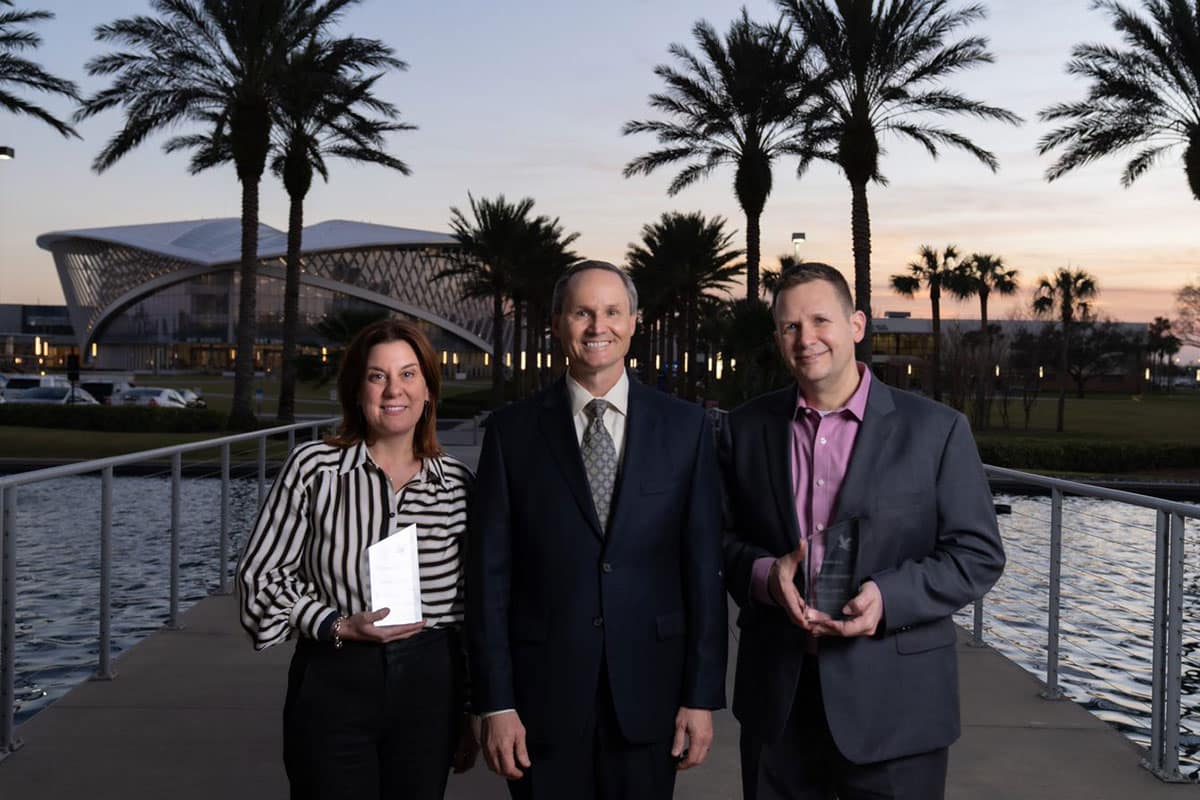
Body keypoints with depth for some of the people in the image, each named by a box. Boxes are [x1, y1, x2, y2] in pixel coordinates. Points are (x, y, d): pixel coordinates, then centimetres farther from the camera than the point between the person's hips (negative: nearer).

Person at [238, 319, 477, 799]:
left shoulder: (457, 483, 4)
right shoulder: (314, 467, -4)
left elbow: (470, 606, 9)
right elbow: (260, 574, 0)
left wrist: (470, 714, 12)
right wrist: (338, 626, -12)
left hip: (429, 688, 2)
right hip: (333, 685, -2)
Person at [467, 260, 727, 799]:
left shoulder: (685, 426, 2)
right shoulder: (512, 431, 0)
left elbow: (704, 567, 1)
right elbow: (489, 574, -1)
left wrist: (702, 695, -2)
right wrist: (496, 704, -5)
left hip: (648, 693, 1)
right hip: (543, 694, 0)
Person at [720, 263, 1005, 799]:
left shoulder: (935, 429, -4)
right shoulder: (745, 429, 4)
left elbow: (978, 555, -4)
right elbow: (725, 538, 10)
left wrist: (889, 596, -20)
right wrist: (763, 574, -12)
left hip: (893, 701, -2)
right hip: (777, 701, 3)